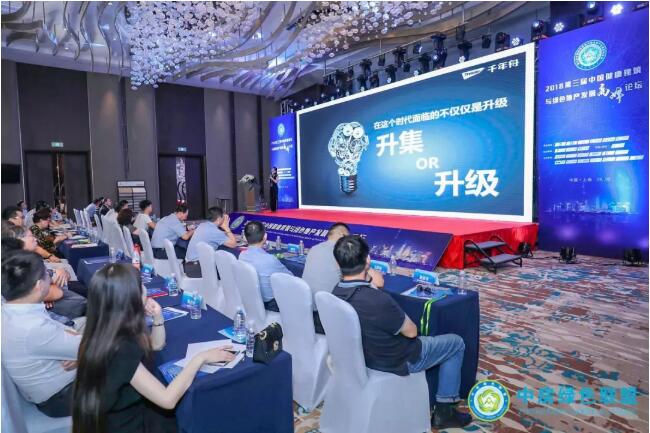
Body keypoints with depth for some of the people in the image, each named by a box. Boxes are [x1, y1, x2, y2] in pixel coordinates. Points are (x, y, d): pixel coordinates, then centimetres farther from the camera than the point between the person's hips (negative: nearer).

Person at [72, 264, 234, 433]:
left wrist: (158, 316, -9)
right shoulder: (118, 350, -35)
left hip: (121, 417, 8)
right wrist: (201, 357, -25)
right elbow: (168, 399, -33)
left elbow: (156, 344, 10)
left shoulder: (113, 332, -8)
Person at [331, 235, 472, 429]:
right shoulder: (379, 301, -38)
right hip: (397, 362, -7)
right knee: (456, 343, 13)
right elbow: (411, 332, -19)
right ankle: (444, 411, 21)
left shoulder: (336, 293, -14)